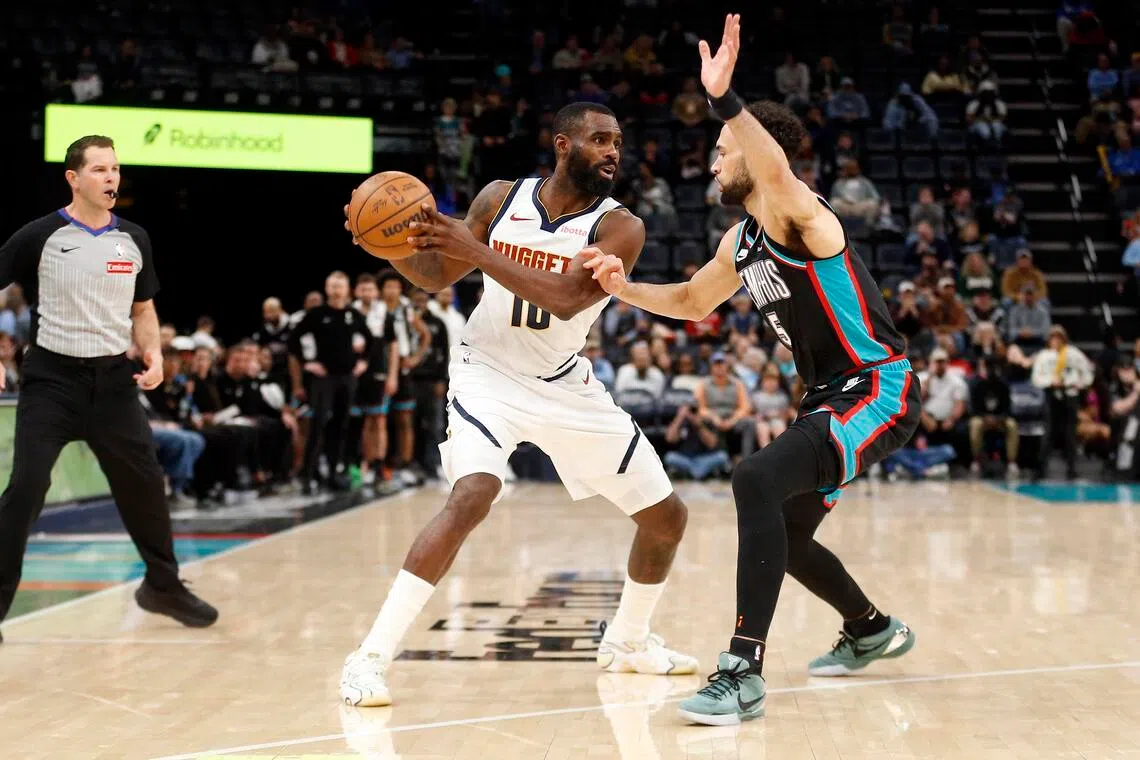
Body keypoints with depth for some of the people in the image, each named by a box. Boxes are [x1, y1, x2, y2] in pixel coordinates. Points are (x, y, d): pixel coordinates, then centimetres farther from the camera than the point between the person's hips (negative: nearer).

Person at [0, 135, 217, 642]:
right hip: (52, 377, -4)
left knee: (145, 484, 8)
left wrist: (152, 352, -3)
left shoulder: (134, 240, 5)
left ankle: (163, 586, 27)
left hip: (113, 378, 4)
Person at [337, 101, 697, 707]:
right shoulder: (502, 199, -8)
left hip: (566, 386, 3)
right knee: (471, 498, -30)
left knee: (667, 517, 6)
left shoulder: (619, 227, -14)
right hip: (489, 373, -3)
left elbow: (565, 298, -30)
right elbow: (437, 276, 2)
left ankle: (627, 641, 32)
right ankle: (370, 659, -24)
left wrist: (475, 250, -36)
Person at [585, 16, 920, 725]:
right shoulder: (741, 244, 11)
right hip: (833, 397, 11)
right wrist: (623, 287, 10)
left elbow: (777, 171, -41)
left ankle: (743, 674, -30)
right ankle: (874, 631, 46)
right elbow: (691, 301, 27)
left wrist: (723, 97, -52)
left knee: (757, 480, -30)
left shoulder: (799, 215, -16)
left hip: (879, 390, -11)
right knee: (782, 533, 19)